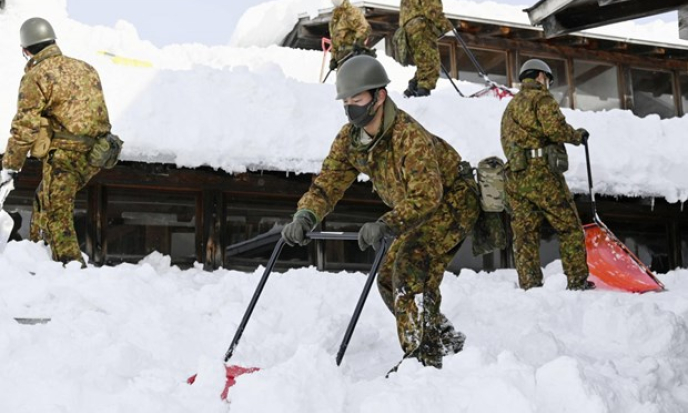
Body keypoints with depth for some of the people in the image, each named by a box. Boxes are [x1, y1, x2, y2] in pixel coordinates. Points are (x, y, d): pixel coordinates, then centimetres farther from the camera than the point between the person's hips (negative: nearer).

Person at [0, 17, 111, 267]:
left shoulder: (36, 77, -6)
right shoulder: (84, 68, 16)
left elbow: (24, 126, -10)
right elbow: (99, 112, 20)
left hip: (64, 154, -8)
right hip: (93, 154, 8)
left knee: (56, 213, -2)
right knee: (45, 199, 22)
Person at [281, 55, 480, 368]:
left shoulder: (409, 135, -34)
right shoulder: (348, 139, -10)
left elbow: (426, 196, -41)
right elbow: (328, 183, -12)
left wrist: (385, 225, -54)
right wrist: (305, 216, -32)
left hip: (452, 200, -8)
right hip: (416, 210, 9)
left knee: (411, 264, -26)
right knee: (389, 280, 5)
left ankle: (422, 355, -20)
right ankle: (446, 342, 21)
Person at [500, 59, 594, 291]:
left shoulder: (510, 106, 26)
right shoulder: (541, 97, 1)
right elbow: (555, 127, -13)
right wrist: (577, 135, 2)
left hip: (514, 176, 7)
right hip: (541, 172, -7)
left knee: (525, 232, 4)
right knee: (569, 227, -1)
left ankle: (528, 285, 0)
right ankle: (578, 281, -2)